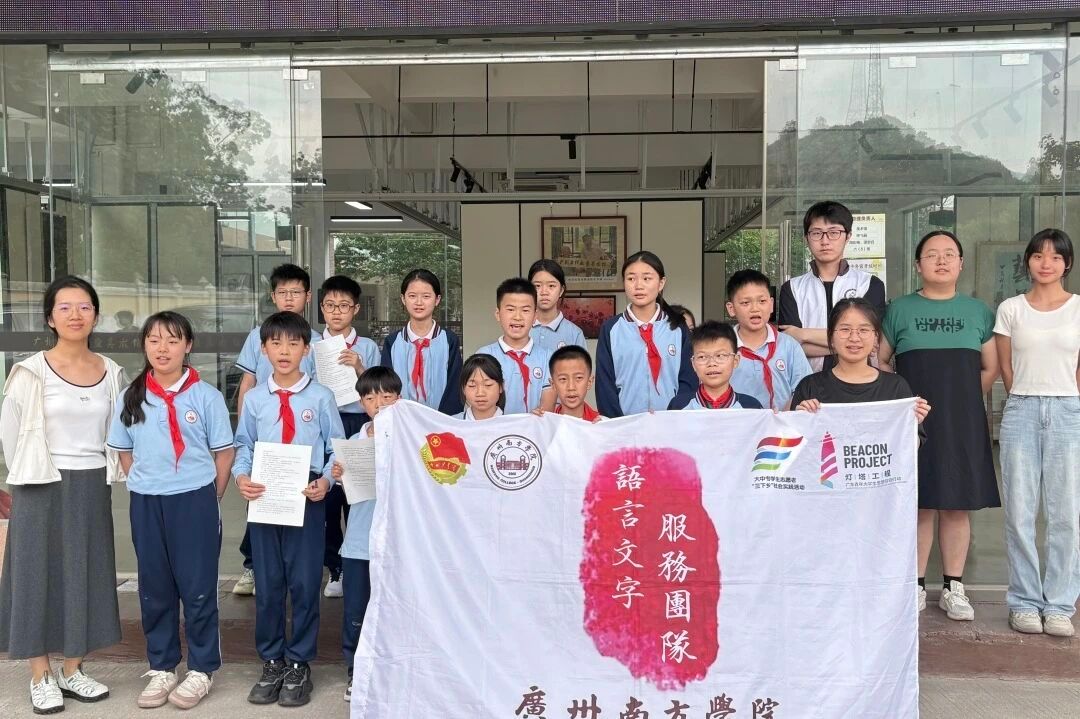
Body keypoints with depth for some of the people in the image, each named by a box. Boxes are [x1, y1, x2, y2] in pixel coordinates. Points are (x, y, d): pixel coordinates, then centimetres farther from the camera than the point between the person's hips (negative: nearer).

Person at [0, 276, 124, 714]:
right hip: (42, 489, -3)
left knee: (85, 576, 9)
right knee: (38, 575, 4)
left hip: (93, 489, 4)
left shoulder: (111, 373, 3)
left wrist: (97, 479, 8)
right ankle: (41, 678, 17)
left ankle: (72, 672, 23)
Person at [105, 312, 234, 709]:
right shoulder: (130, 397, 4)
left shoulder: (206, 396, -5)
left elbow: (223, 452, -1)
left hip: (195, 500, -3)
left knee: (198, 587, 3)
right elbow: (124, 452, 12)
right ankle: (161, 668, 26)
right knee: (154, 588, 12)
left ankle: (201, 670, 18)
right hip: (146, 503, 3)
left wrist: (208, 498, -2)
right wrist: (146, 488, 4)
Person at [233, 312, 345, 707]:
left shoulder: (321, 397, -4)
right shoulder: (254, 398, 3)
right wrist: (241, 477, -11)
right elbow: (243, 447, 7)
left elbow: (337, 449, -2)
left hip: (307, 498, -2)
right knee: (267, 584, 11)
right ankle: (271, 663, 27)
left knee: (304, 583, 5)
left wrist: (326, 481, -17)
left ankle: (298, 665, 21)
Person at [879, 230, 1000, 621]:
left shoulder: (978, 311, 9)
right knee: (919, 506, 2)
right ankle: (916, 586, 14)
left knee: (957, 507, 6)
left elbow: (991, 368, 15)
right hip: (913, 423, -2)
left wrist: (962, 398, 9)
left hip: (962, 424, 2)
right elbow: (878, 361, 7)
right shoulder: (900, 309, 4)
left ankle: (953, 588, 17)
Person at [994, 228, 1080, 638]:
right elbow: (1005, 369, 9)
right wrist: (1028, 401, 7)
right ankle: (1024, 602, 13)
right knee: (1019, 512, 2)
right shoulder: (1010, 309, 7)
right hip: (1021, 411, 0)